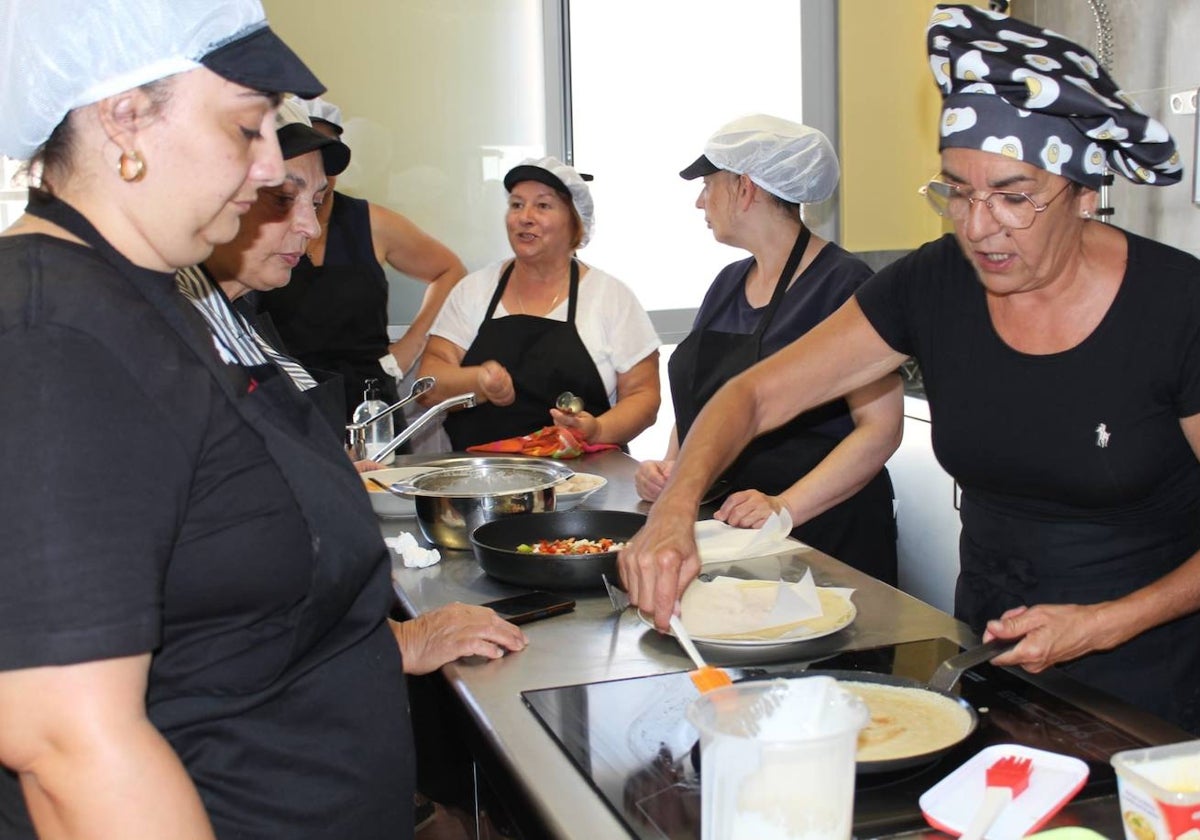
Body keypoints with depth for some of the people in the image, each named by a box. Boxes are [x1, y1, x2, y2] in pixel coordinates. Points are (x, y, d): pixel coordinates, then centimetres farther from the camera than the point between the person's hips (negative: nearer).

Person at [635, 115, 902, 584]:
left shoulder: (842, 282, -12)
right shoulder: (729, 283, 12)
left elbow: (882, 426, -17)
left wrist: (788, 505, -26)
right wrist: (671, 467, 1)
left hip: (822, 531, -6)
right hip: (720, 528, 6)